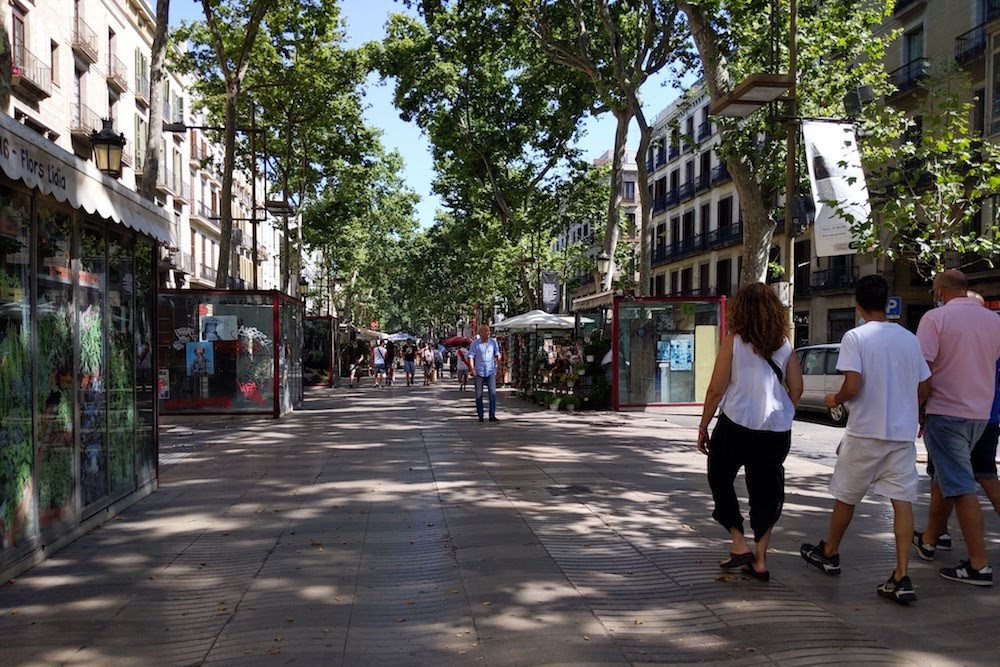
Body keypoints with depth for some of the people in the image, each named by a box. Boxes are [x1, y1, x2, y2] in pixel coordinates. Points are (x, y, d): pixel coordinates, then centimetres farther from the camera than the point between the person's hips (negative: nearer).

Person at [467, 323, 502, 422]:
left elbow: (497, 354, 15)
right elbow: (471, 356, -4)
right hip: (479, 372, -1)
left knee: (493, 393, -10)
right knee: (479, 394, 5)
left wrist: (498, 358, -5)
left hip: (491, 371, 1)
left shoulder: (493, 342, 5)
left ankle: (492, 415, -6)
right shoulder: (475, 343, -2)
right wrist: (472, 368, -15)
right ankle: (480, 416, 14)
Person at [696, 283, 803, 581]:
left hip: (737, 425, -4)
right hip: (776, 430, 4)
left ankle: (739, 545, 10)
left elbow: (716, 389, -9)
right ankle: (760, 560, 15)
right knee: (765, 491, 13)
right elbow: (796, 388, 5)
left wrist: (703, 426, 0)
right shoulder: (784, 344, 5)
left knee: (720, 481, 16)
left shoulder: (734, 341, -7)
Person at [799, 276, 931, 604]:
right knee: (902, 500, 2)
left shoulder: (855, 337, -11)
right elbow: (924, 387, 9)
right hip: (904, 432, 4)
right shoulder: (909, 338, 6)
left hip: (866, 431, -4)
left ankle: (829, 553, 31)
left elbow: (853, 386, -19)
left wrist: (835, 399, 1)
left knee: (846, 496, 13)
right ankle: (901, 578, -3)